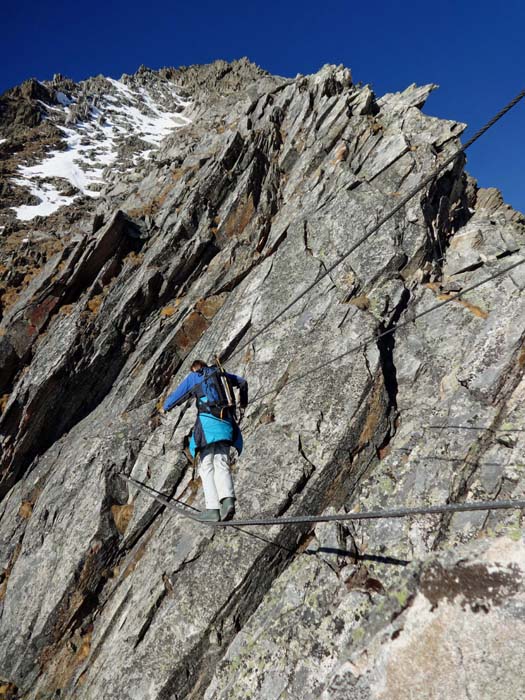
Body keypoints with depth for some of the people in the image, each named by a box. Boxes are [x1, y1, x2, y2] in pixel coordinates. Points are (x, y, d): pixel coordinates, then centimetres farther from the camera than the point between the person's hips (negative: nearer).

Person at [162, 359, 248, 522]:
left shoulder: (193, 376, 13)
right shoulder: (220, 373, 25)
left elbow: (177, 395, 18)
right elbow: (242, 382, 34)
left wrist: (165, 407, 39)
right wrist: (243, 403, 49)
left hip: (207, 420, -4)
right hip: (225, 423, 4)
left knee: (206, 467, -3)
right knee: (222, 464, 0)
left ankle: (212, 508, -11)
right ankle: (228, 498, -22)